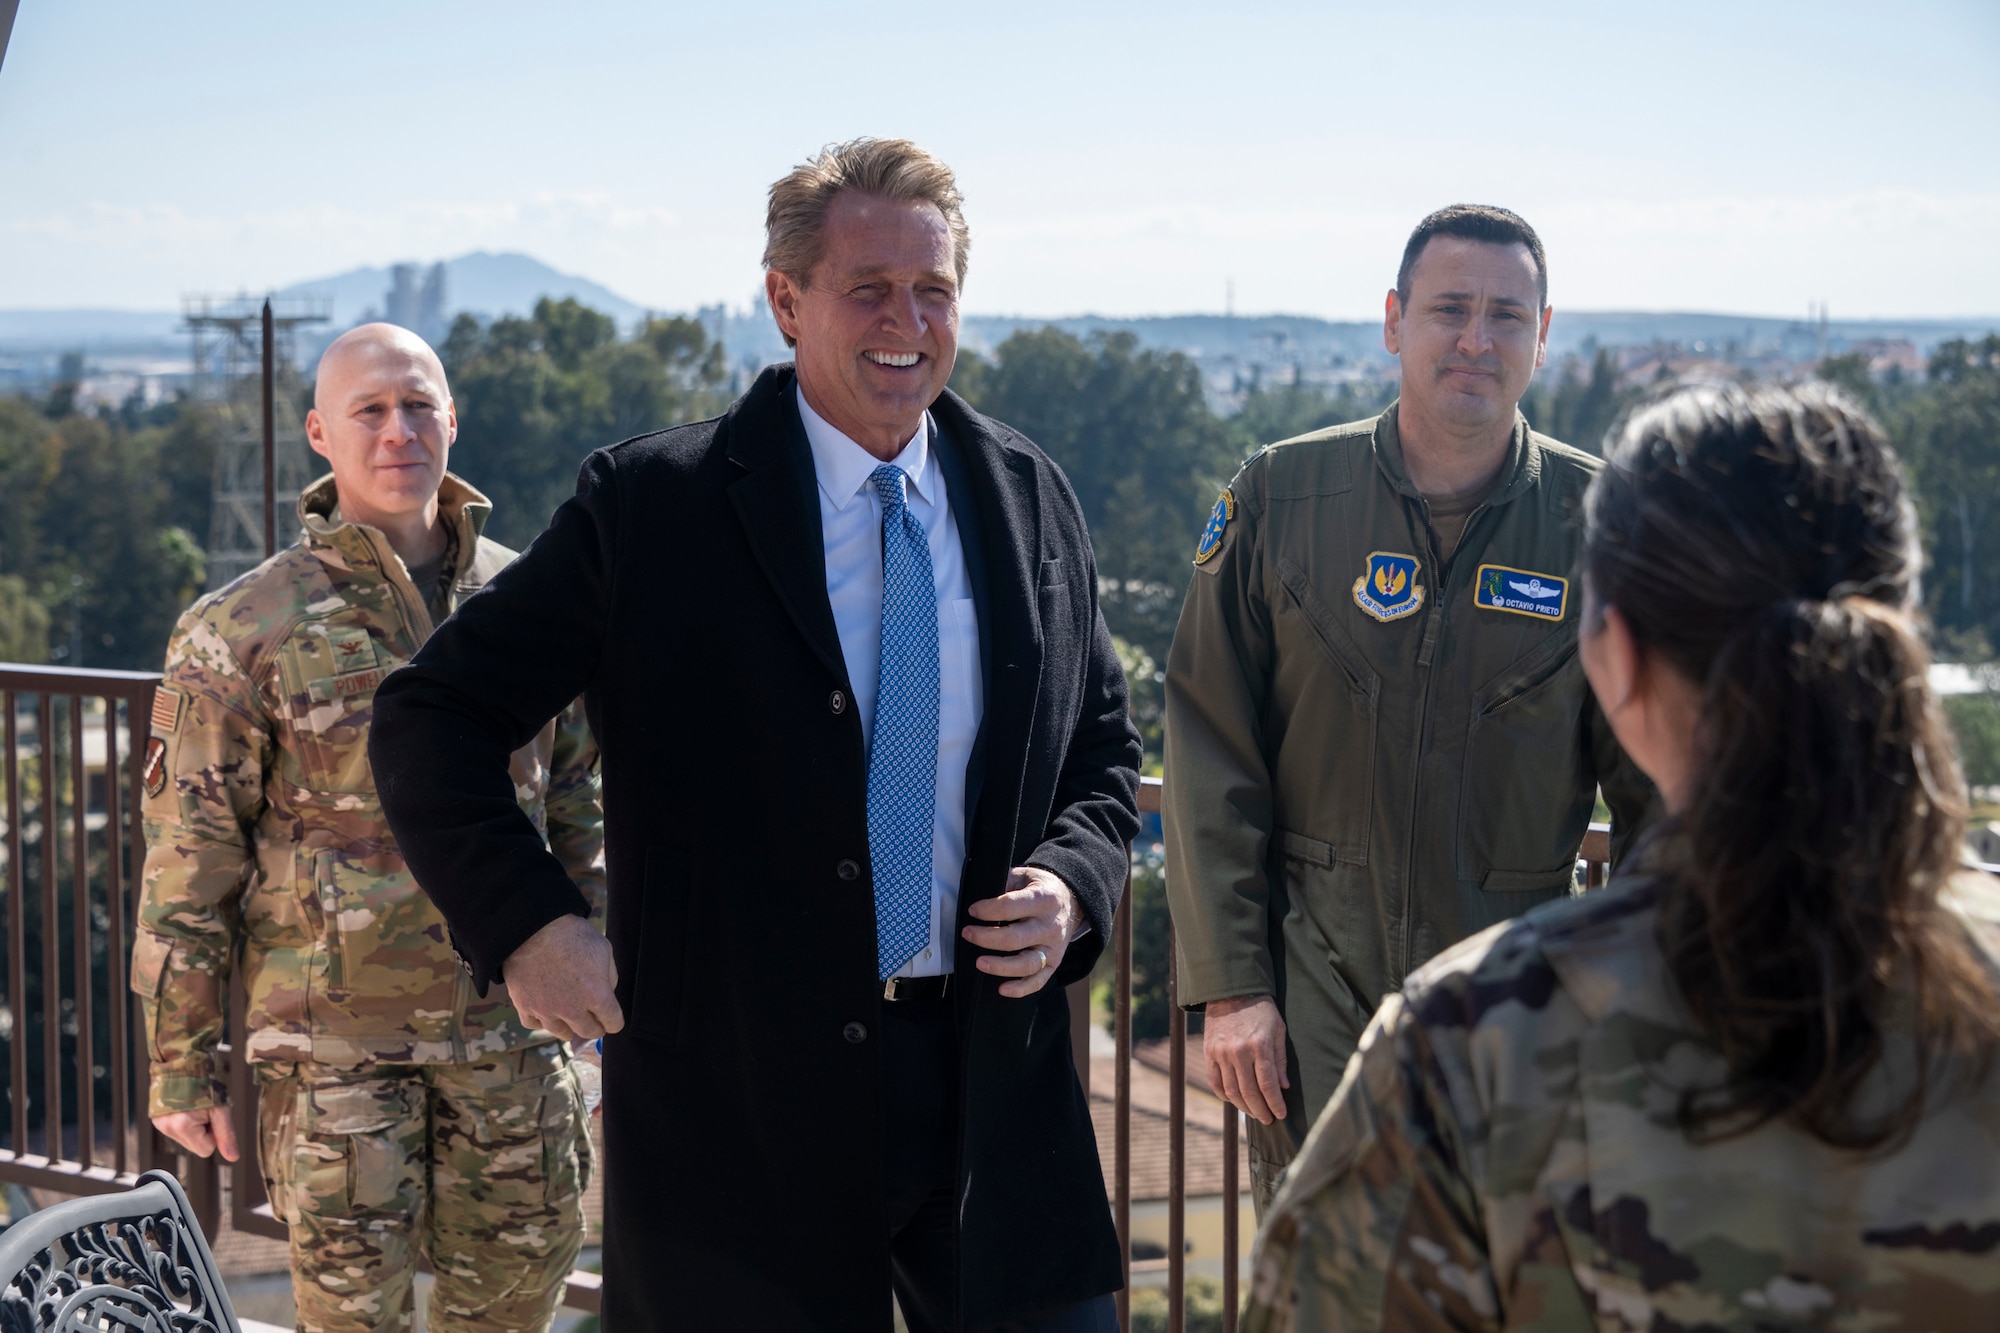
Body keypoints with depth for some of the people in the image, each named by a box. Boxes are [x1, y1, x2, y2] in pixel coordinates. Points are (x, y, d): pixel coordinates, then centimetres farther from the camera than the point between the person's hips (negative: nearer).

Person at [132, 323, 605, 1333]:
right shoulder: (243, 632, -6)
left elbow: (576, 801, 15)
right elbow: (190, 860, -5)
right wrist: (180, 1064, -5)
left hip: (507, 1017, 4)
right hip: (334, 1031, -3)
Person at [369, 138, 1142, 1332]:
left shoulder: (1030, 499, 8)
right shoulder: (652, 505, -5)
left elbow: (1104, 744, 18)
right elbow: (434, 719, -2)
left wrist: (1073, 886, -2)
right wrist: (529, 926, -13)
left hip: (997, 1092, 3)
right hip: (739, 1089, -3)